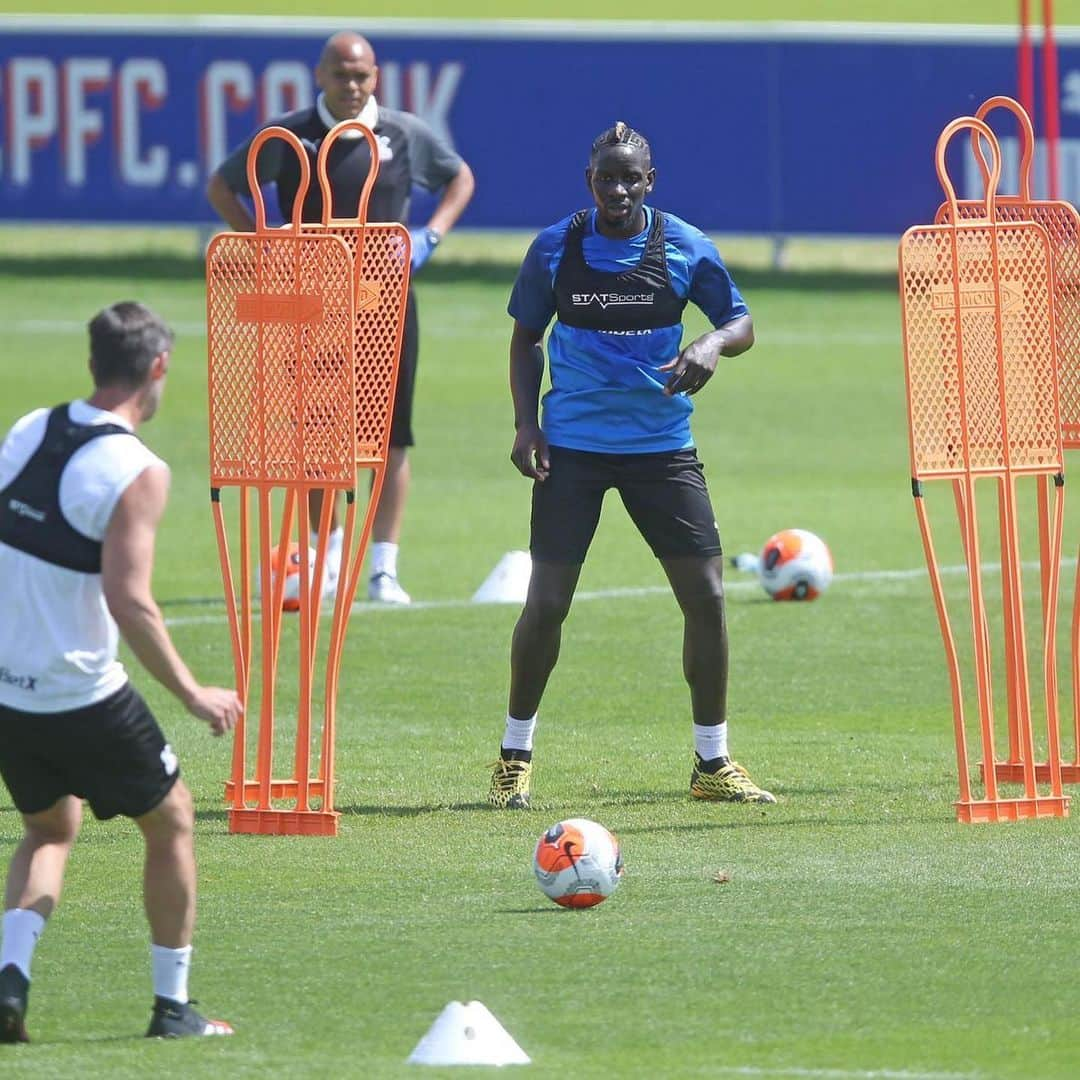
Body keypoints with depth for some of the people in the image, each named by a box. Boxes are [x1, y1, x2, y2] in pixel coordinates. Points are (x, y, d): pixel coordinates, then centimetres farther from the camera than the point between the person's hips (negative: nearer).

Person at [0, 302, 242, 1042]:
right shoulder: (137, 471, -17)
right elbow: (129, 600, -23)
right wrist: (193, 695, -14)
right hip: (83, 695, -6)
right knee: (172, 819, 16)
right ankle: (172, 1006, 19)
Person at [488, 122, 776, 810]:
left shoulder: (685, 247, -3)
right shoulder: (554, 249, -2)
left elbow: (742, 321, 5)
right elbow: (527, 337, 9)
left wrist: (714, 345, -18)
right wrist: (526, 423, -2)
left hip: (662, 444, 1)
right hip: (572, 443, -1)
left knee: (706, 596, -4)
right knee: (547, 600, -6)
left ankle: (712, 763, 9)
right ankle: (515, 755, 12)